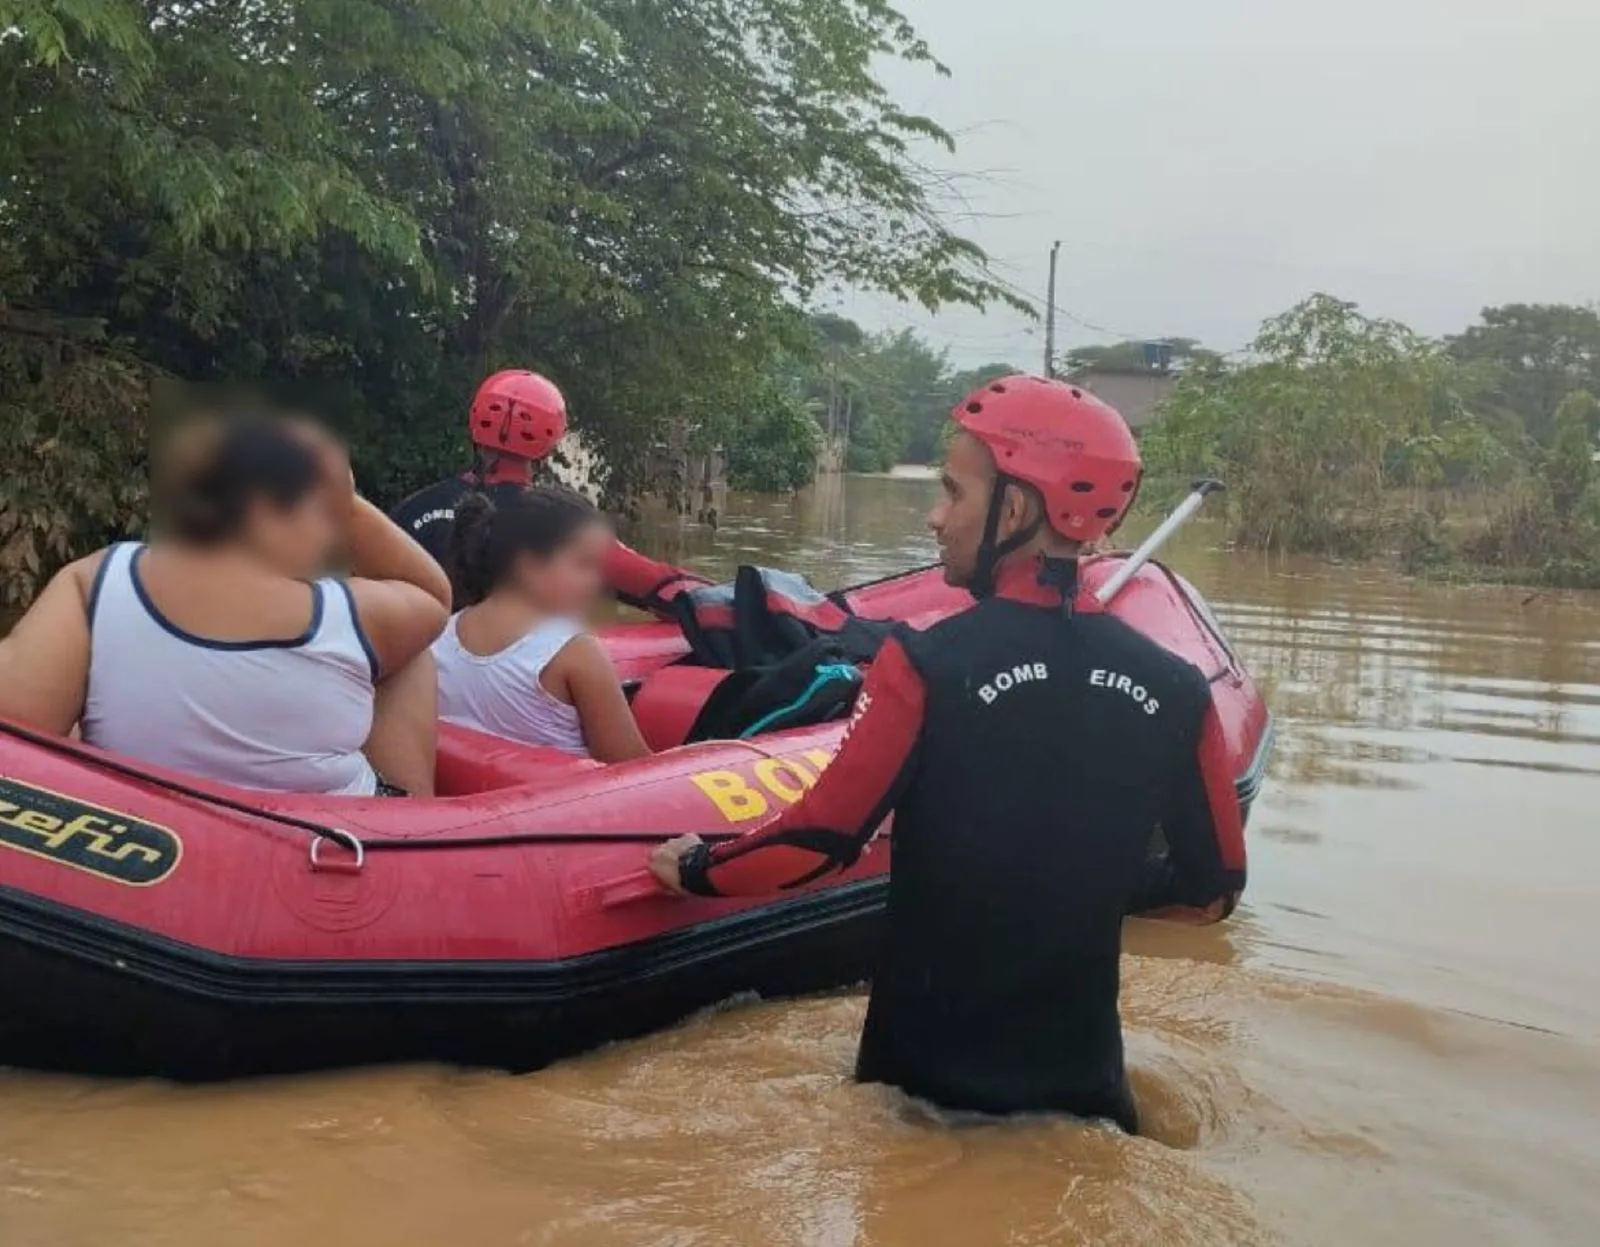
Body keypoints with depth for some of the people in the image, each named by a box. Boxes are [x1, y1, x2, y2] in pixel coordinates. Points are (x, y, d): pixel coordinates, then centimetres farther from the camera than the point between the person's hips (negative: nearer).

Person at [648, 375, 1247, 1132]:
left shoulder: (931, 666, -19)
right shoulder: (1174, 692, -8)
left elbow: (820, 841, -15)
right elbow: (1210, 892, 2)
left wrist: (696, 868, 3)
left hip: (929, 1068, -2)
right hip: (1081, 1075, 3)